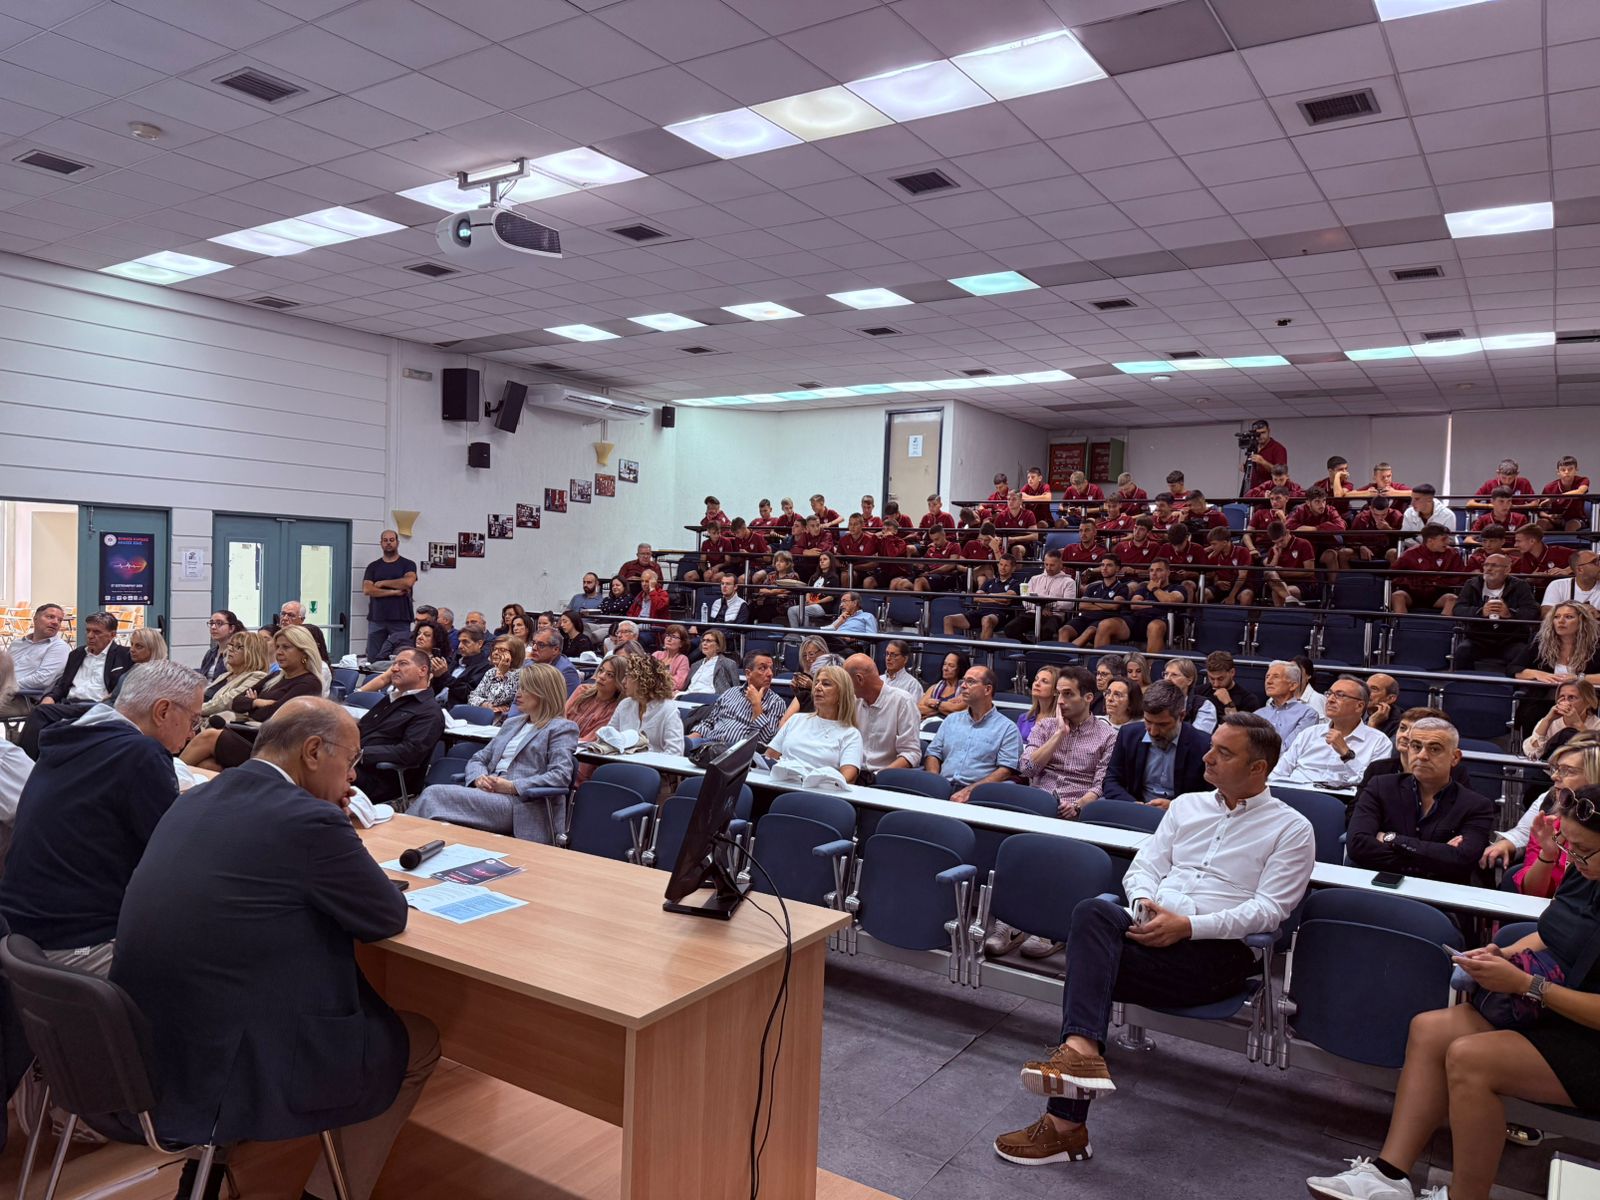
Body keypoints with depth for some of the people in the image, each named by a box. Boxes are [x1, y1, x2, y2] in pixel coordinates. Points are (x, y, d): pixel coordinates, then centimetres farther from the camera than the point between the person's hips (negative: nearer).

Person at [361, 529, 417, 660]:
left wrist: (382, 583, -2)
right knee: (373, 658, 0)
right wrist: (393, 592, -6)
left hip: (401, 619, -2)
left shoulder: (408, 565, 8)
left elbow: (408, 582, -12)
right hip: (376, 619, 2)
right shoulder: (373, 566, 14)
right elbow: (366, 590, 0)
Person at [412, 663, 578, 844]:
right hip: (491, 793, 7)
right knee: (433, 792, -22)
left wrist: (512, 786, -17)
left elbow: (561, 776, -12)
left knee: (434, 794, -23)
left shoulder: (562, 728, 2)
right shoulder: (512, 723, 26)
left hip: (520, 804, -7)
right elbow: (478, 758, 23)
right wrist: (479, 778, -2)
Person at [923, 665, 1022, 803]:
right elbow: (933, 754, 19)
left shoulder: (1007, 728, 6)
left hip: (976, 792, -4)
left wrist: (968, 791, -16)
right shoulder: (951, 720, 23)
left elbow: (1005, 770, -4)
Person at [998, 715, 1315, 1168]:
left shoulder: (1291, 829, 6)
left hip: (1218, 950, -4)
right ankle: (1081, 1051, -39)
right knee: (1093, 912, -30)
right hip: (1151, 928, 5)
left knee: (1090, 960, -27)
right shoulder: (1187, 804, 21)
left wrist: (1188, 925, -16)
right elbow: (1142, 868, 18)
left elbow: (1269, 909, -6)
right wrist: (1145, 905, -6)